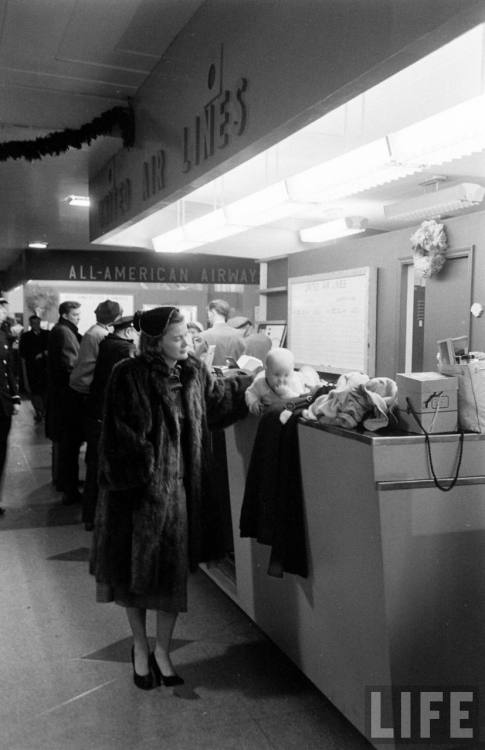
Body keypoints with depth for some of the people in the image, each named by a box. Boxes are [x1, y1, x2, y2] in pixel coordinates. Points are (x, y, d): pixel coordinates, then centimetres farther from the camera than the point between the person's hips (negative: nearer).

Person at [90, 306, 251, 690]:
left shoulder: (193, 371, 0)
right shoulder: (129, 377, -17)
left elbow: (218, 395, 20)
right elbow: (123, 439, -17)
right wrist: (145, 476, -19)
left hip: (180, 486, 4)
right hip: (139, 486, -4)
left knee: (174, 571, 10)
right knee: (136, 571, 12)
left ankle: (162, 650, 30)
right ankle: (140, 649, 34)